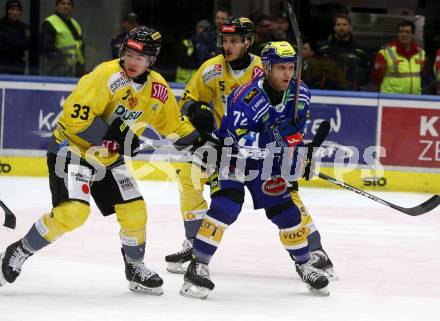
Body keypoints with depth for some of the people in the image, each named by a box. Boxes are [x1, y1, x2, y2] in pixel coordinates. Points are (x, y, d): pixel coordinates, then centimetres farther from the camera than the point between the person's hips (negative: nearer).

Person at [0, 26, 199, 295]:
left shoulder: (158, 89, -1)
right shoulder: (107, 75, -24)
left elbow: (173, 125, 13)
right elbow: (76, 117, -28)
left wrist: (198, 135, -4)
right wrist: (113, 138, -28)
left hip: (109, 158, 7)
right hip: (72, 148, -7)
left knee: (134, 211, 4)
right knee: (73, 210, -24)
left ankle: (135, 267, 28)